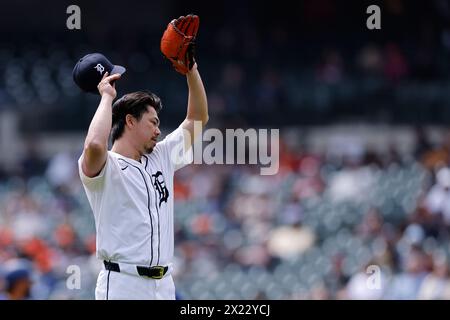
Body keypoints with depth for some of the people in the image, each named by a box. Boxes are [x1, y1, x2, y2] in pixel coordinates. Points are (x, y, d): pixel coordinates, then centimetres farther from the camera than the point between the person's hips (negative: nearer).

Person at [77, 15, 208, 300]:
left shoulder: (161, 157, 18)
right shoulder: (107, 167, -5)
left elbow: (197, 119, 24)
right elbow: (95, 146, -29)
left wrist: (191, 68, 12)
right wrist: (107, 96, -14)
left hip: (163, 286, 7)